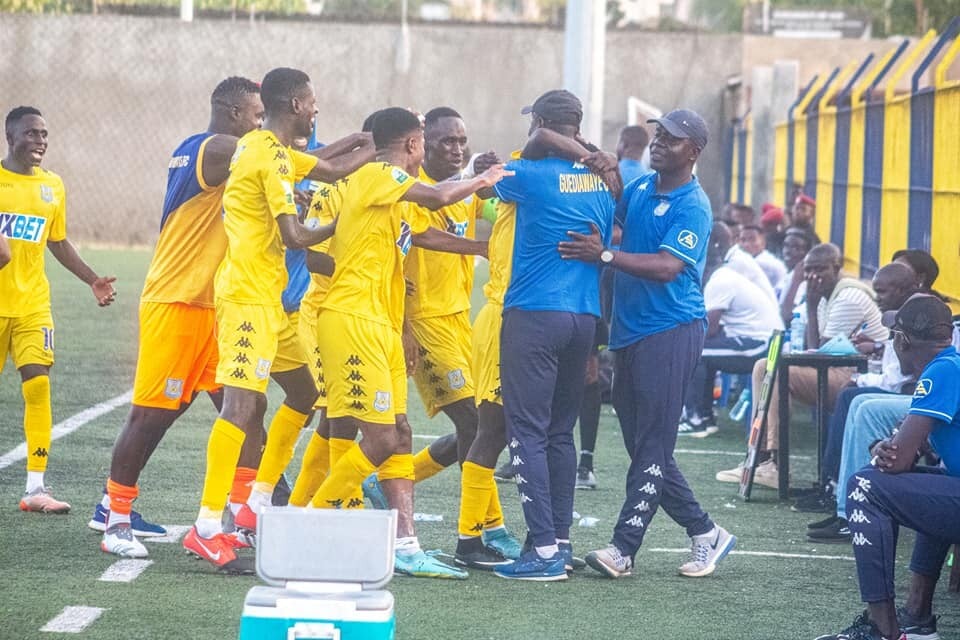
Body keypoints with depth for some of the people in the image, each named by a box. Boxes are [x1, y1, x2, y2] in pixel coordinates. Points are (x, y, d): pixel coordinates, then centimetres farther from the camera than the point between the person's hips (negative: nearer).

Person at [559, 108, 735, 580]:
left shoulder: (692, 206, -10)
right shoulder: (638, 189, 13)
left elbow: (667, 267, -21)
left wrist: (603, 255, -25)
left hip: (671, 333, -9)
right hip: (629, 333, 9)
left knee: (653, 446, -8)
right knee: (642, 446, 10)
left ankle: (624, 548, -11)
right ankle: (705, 534, 20)